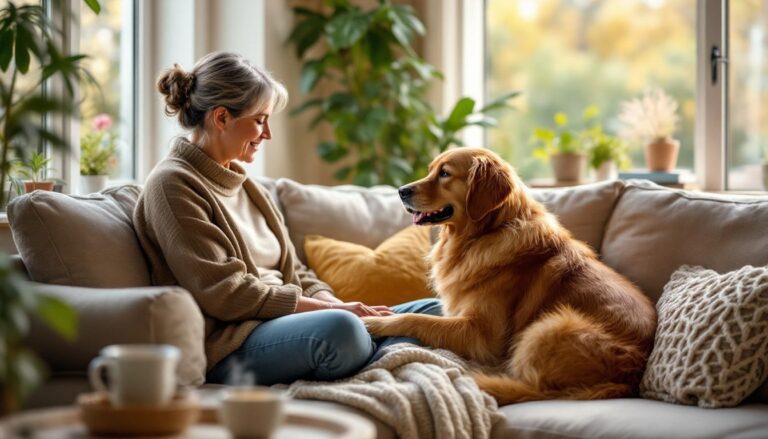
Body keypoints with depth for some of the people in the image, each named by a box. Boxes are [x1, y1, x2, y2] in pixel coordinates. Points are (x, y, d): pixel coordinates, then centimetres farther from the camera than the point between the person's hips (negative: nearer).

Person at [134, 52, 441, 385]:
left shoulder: (244, 185, 22)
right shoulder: (173, 185, -5)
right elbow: (224, 293, -15)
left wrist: (339, 305, -2)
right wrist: (334, 308, -14)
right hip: (226, 344, -9)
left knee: (432, 312, -4)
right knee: (340, 329, -38)